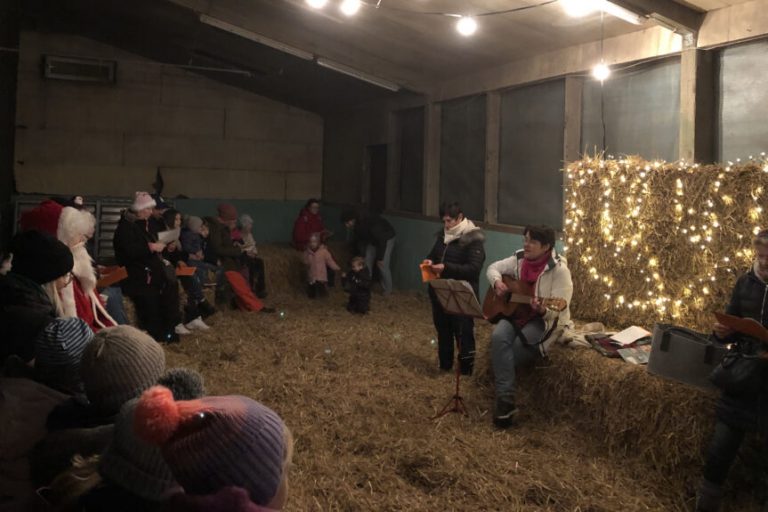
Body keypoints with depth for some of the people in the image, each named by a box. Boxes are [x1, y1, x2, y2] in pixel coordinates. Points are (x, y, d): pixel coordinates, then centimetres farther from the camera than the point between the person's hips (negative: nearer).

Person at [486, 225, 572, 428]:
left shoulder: (559, 269, -17)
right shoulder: (519, 259, 1)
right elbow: (493, 268, 14)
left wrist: (542, 310, -41)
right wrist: (497, 282, -8)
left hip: (546, 320, -4)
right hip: (517, 312, 5)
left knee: (518, 344, -28)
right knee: (499, 337, -26)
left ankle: (503, 396, -4)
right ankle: (505, 400, -27)